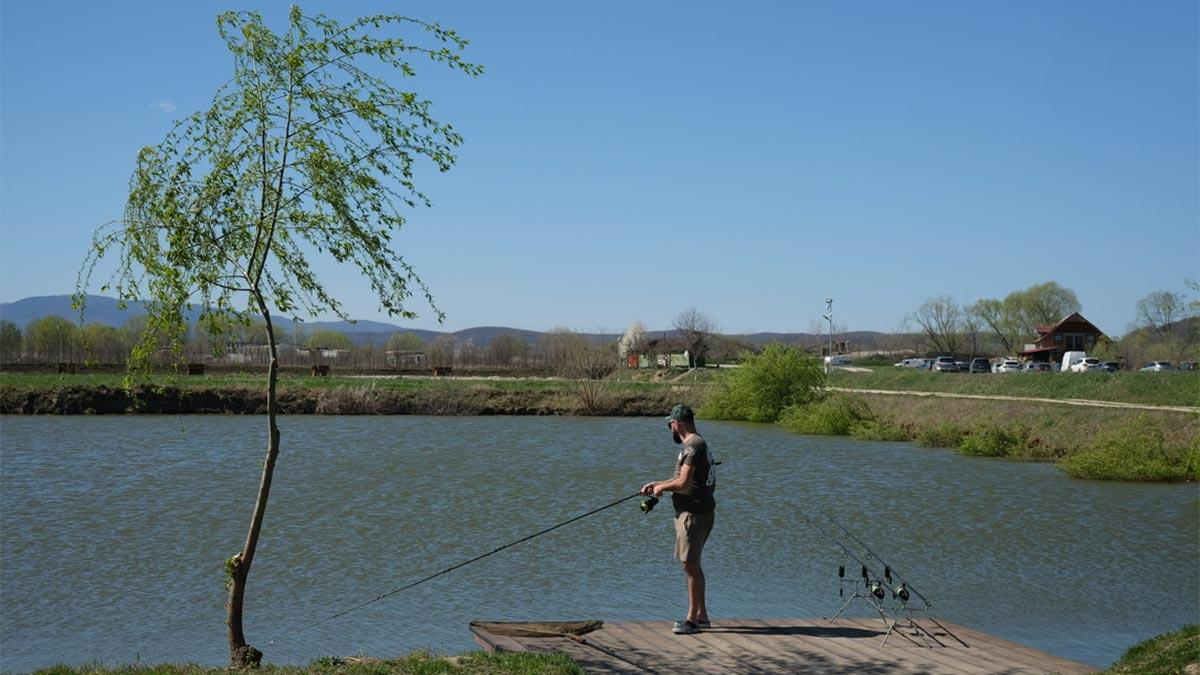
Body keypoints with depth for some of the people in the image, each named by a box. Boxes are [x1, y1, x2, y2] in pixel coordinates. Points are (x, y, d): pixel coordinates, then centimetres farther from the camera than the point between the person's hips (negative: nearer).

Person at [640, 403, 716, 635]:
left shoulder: (693, 446, -17)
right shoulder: (698, 444, 16)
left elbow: (683, 483, -23)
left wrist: (661, 487, -6)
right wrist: (658, 484, 18)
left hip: (694, 514, -10)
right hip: (698, 512, 10)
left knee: (691, 565, -6)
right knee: (693, 564, 16)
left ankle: (692, 619, -2)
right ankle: (701, 615, 22)